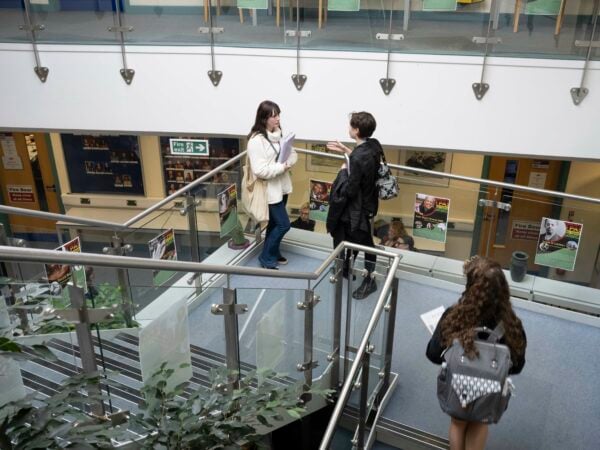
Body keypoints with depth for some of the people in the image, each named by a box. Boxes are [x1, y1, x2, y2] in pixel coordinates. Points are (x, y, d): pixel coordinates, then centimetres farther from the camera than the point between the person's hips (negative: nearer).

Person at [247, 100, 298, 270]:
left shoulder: (279, 134, 4)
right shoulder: (256, 140, -21)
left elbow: (293, 154, 8)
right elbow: (260, 170, -26)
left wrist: (288, 162, -14)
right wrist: (282, 167, -24)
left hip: (281, 186, 8)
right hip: (269, 189, -8)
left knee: (275, 222, 21)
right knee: (283, 224, -3)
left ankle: (273, 252, 39)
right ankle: (266, 258, 14)